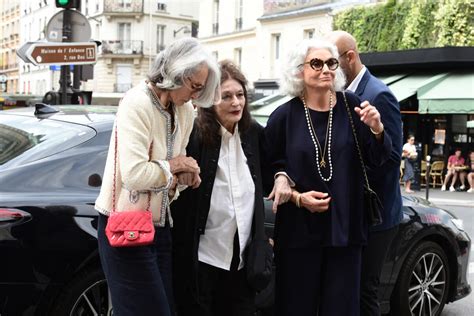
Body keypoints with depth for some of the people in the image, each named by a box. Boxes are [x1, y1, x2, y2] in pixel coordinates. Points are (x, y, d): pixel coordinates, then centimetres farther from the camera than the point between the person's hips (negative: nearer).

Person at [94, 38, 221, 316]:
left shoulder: (184, 111, 5)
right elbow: (134, 174, -28)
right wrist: (171, 168, -11)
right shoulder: (137, 103, -19)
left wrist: (185, 174, -8)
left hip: (159, 227, 8)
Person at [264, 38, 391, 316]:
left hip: (345, 227, 1)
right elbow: (269, 169, 2)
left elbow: (378, 158, 2)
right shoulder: (284, 116, -3)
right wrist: (297, 197, -12)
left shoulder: (351, 106, 0)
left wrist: (376, 129, -17)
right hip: (299, 230, -1)